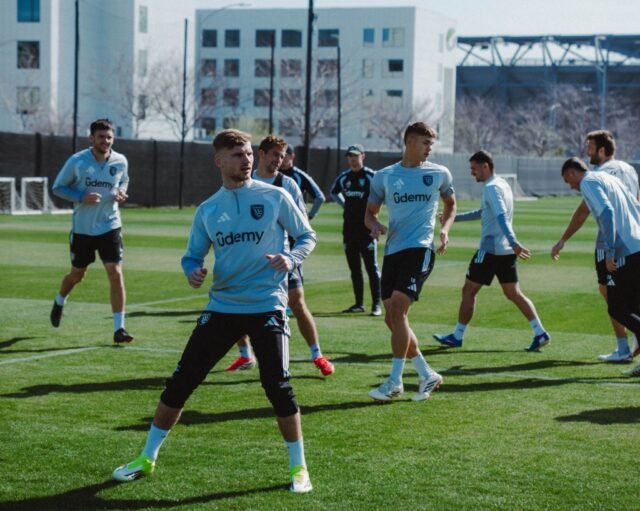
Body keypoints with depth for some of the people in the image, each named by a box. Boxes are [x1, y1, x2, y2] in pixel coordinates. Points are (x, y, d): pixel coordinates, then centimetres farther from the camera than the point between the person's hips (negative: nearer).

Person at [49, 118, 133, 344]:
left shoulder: (120, 162, -4)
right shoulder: (77, 161, -11)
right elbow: (57, 187, -3)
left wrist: (121, 192, -6)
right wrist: (81, 197, -19)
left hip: (110, 226, 1)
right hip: (82, 228, -1)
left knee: (116, 274, -13)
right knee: (77, 275, 16)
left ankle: (119, 328, -7)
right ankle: (59, 302, 50)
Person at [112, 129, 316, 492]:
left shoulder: (275, 197, -1)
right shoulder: (207, 210, 7)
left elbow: (307, 236, 6)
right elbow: (193, 255, 13)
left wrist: (291, 259, -15)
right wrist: (193, 272, -10)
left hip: (267, 305, -3)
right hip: (222, 306, 3)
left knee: (277, 386, -12)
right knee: (181, 382, 3)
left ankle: (298, 468, 7)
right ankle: (147, 458, 19)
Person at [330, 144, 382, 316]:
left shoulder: (371, 176, -7)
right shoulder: (343, 177, 10)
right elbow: (334, 192, 29)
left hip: (367, 228, -6)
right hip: (349, 229, 6)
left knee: (372, 268, -5)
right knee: (354, 268, 10)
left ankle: (376, 304, -3)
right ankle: (359, 304, 17)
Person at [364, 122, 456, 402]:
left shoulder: (439, 174, 5)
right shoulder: (384, 176, 8)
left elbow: (450, 204, 21)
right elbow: (370, 212, 15)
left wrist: (444, 230, 3)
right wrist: (375, 225, -8)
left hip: (419, 249, -4)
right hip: (392, 251, 4)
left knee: (397, 310, -17)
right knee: (392, 319, 4)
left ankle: (395, 382, -9)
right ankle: (427, 375, 18)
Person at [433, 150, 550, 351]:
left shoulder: (492, 188, -13)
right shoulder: (503, 184, 16)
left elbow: (501, 217, -28)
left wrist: (513, 242, -39)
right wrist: (454, 217, 30)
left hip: (490, 249, -9)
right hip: (506, 251, 9)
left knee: (468, 290, 3)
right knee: (513, 293, 8)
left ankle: (457, 336, 11)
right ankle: (540, 333, -2)